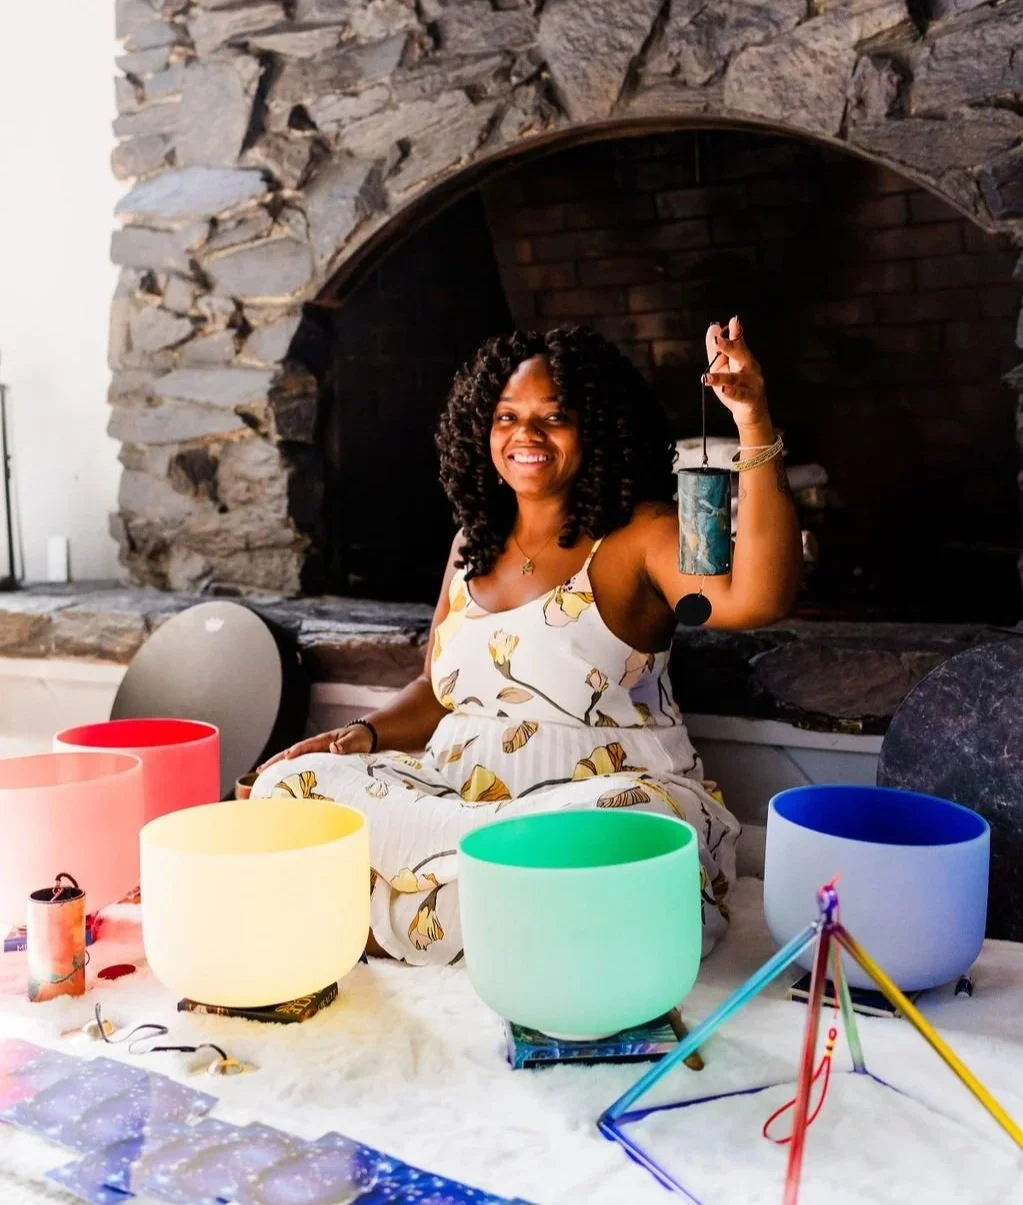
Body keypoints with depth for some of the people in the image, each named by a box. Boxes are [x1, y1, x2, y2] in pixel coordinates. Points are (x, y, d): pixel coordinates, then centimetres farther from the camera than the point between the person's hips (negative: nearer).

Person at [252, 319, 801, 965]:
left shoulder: (639, 535, -5)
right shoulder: (475, 542, 13)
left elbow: (756, 598, -25)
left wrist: (754, 424, -32)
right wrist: (367, 733, -1)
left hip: (597, 792, -4)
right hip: (455, 786, 5)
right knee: (288, 782, -12)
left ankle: (397, 923, -18)